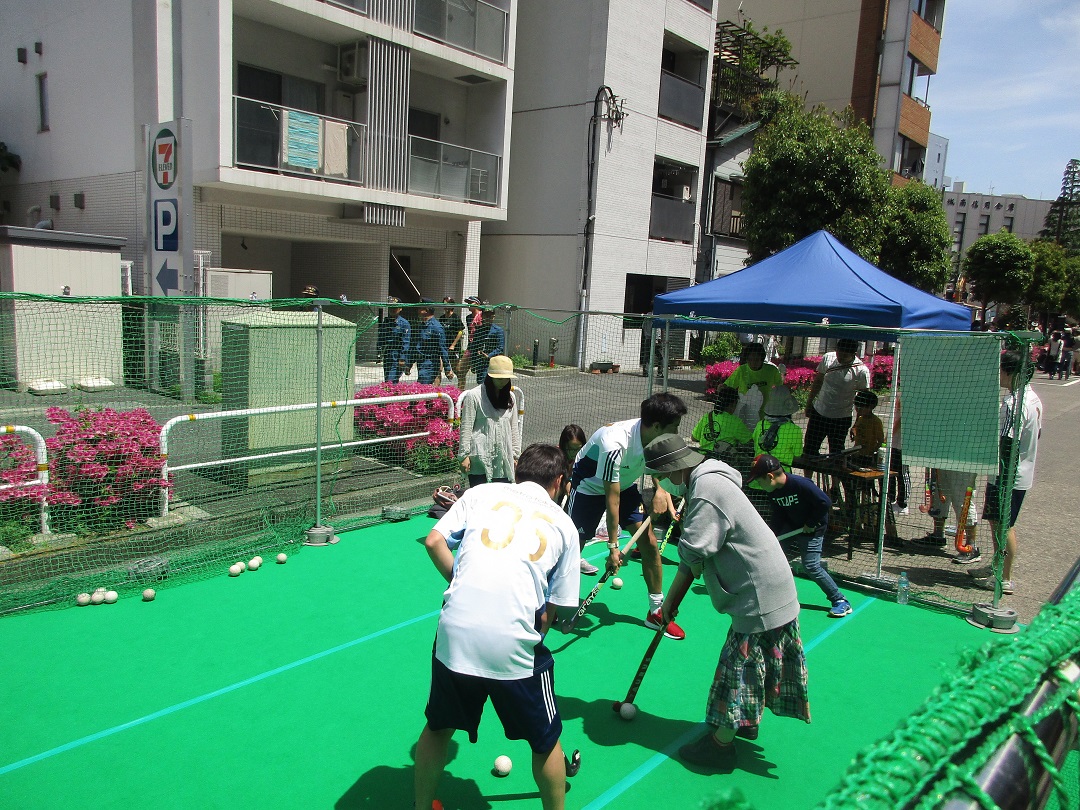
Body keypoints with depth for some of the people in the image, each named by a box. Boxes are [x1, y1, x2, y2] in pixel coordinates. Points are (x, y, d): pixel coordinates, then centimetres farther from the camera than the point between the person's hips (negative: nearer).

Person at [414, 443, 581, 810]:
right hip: (515, 646, -1)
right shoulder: (564, 525, 11)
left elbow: (434, 542, 5)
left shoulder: (481, 493, 12)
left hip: (455, 633, 2)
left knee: (439, 728, 28)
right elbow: (550, 612, 8)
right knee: (545, 740, 23)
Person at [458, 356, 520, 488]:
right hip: (480, 458, -5)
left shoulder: (509, 397, 12)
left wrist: (515, 455, 13)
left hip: (503, 457, 5)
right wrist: (464, 455, -8)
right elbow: (466, 428, -5)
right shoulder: (474, 395, -5)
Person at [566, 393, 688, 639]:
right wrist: (613, 546, -26)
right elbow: (612, 499, -32)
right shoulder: (615, 445, -39)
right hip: (590, 487, -6)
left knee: (649, 542, -2)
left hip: (624, 484, 6)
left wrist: (660, 490, -15)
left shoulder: (654, 437, -19)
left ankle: (656, 612, 11)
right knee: (574, 545, -7)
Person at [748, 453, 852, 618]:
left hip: (811, 528, -7)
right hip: (790, 525, 7)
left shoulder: (801, 484, -31)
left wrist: (810, 524, -19)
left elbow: (825, 503, -28)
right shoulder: (773, 492, -7)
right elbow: (778, 517, -2)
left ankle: (840, 601, 1)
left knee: (811, 566, -13)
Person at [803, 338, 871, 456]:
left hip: (841, 418, -4)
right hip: (818, 412, 4)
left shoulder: (862, 371, -15)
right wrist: (809, 402, 15)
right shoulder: (828, 358, -5)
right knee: (809, 449, 10)